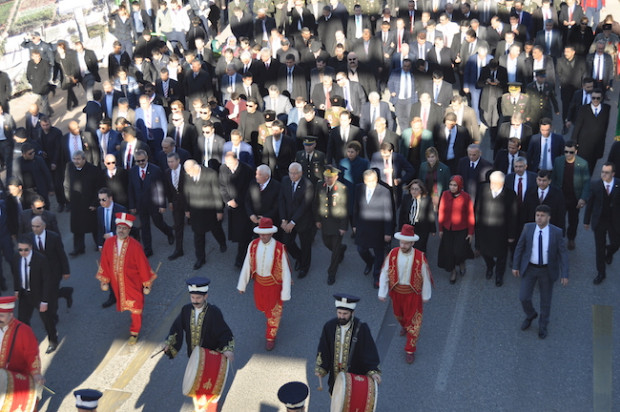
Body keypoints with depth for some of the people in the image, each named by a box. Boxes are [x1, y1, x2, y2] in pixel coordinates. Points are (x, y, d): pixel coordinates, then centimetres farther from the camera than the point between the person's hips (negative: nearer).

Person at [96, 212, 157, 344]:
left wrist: (147, 285, -8)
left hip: (133, 283, -3)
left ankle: (134, 332, 26)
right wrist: (104, 281, 5)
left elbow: (143, 266, -13)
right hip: (117, 283, 3)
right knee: (124, 304, 21)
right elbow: (105, 263, 1)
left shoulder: (135, 246, -20)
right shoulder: (109, 243, -10)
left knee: (135, 308, 7)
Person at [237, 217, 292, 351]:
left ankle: (271, 338, 37)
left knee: (273, 311, 13)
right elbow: (247, 265, -5)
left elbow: (285, 271, -19)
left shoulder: (279, 249, -26)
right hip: (259, 282, 4)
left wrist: (285, 293, -16)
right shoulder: (253, 245, -15)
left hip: (274, 284, -4)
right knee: (260, 306, 25)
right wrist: (242, 285, 2)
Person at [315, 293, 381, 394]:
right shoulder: (329, 327, -10)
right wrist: (321, 368, -12)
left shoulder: (361, 329, -19)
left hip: (355, 377, -3)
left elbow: (370, 352, -16)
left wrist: (373, 371, -28)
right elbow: (323, 351, -2)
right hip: (335, 377, 3)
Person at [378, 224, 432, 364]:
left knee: (413, 321, 5)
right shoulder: (393, 254, -16)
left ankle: (410, 350, 20)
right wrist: (382, 292, -6)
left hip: (413, 293, -3)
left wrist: (426, 295, -1)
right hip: (396, 292, 3)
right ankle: (404, 326, 62)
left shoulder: (420, 257, -22)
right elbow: (385, 274, -7)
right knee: (398, 314, 27)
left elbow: (425, 277, -9)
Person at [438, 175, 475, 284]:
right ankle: (453, 272, 34)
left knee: (459, 252, -8)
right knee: (448, 252, 8)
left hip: (461, 230, -2)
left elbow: (470, 216, -7)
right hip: (448, 229, 2)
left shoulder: (466, 197, -13)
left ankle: (462, 263, 30)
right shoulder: (445, 195, -7)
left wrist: (471, 232, -5)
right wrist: (440, 229, 3)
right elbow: (441, 213, 0)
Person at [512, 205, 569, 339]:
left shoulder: (556, 232, -16)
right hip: (529, 268, 1)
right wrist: (515, 266, 1)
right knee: (524, 297, 3)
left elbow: (563, 254, -11)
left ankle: (543, 326, 37)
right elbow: (520, 247, -1)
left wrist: (565, 274, -14)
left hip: (547, 270, -1)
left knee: (545, 299, 13)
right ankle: (530, 315, 36)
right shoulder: (528, 228, -12)